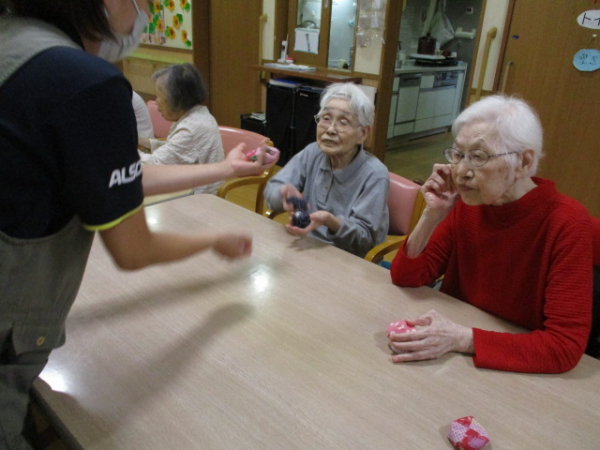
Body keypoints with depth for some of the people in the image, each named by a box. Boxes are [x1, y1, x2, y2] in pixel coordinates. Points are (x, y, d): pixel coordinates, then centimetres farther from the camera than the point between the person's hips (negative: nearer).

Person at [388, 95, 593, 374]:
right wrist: (433, 215, -16)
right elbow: (405, 277, -3)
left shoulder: (567, 225, -18)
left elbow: (566, 346, -22)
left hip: (516, 368, -4)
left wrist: (461, 339, -31)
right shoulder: (466, 204, -5)